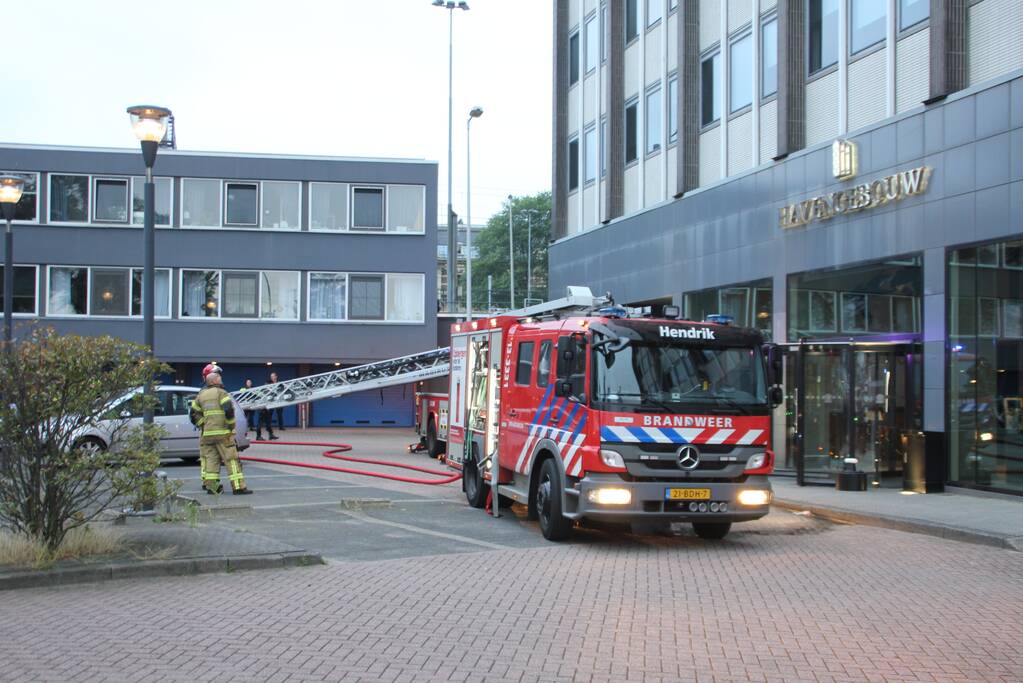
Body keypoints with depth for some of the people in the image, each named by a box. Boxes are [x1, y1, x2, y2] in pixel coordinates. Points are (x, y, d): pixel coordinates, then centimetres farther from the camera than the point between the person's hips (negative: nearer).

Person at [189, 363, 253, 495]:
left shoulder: (201, 395, 13)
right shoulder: (220, 393, -8)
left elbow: (193, 414, 12)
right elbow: (229, 410, -20)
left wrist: (203, 425, 13)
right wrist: (231, 425, -7)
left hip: (207, 434, 6)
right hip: (223, 433, -6)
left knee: (211, 458, 12)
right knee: (231, 459, -3)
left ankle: (211, 485, 10)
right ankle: (238, 487, -5)